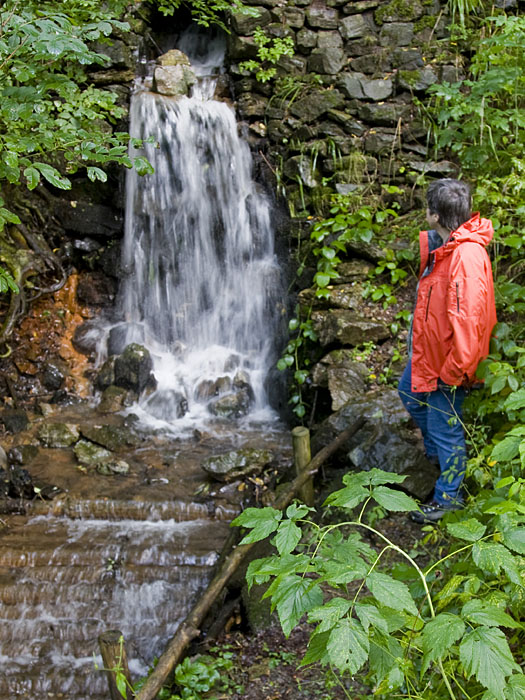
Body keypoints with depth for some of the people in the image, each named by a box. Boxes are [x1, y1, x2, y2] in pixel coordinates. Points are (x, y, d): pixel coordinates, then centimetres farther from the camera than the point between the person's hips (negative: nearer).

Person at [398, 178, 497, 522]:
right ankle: (435, 452, 52)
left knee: (445, 427, 5)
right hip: (426, 350, 10)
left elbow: (467, 321, -33)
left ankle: (449, 496, 25)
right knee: (410, 392, 30)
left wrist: (452, 372, -27)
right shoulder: (444, 244, -2)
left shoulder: (466, 256, -33)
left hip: (447, 360, -10)